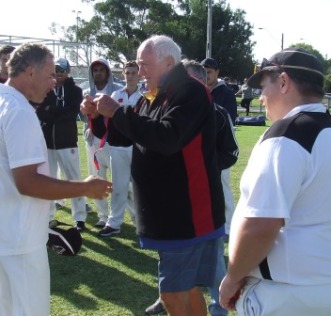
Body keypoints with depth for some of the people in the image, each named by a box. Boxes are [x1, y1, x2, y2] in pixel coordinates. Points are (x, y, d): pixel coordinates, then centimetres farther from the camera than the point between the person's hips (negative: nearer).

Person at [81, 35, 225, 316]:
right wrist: (99, 115, 2)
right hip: (171, 210, 9)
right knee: (186, 288, 17)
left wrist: (117, 112, -24)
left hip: (189, 213, -9)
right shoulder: (154, 96, 13)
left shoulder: (191, 92, -15)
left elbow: (167, 137, -31)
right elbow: (125, 136, 20)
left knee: (174, 292, -4)